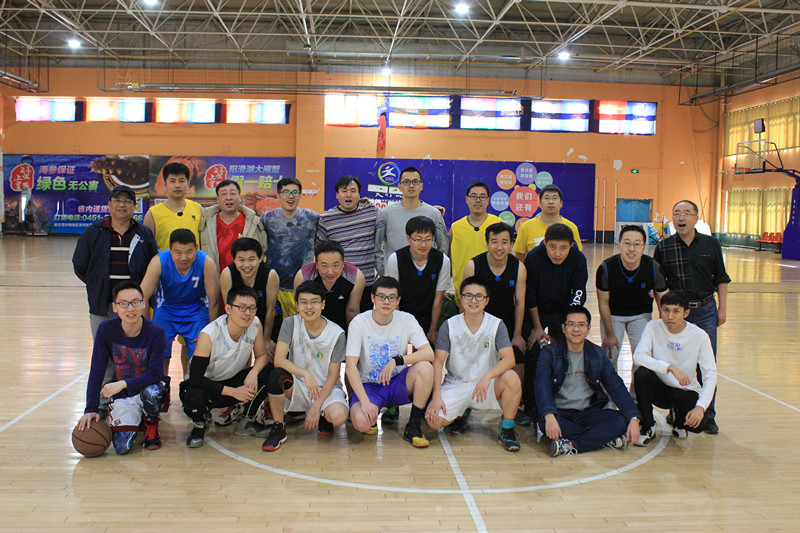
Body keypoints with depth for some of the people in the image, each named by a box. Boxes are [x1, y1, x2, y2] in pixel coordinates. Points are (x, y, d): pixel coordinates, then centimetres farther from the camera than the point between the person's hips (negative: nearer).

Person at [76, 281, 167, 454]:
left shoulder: (155, 333, -19)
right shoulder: (106, 329, -12)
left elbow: (155, 373, -22)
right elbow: (96, 371, -7)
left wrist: (124, 383, -35)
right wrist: (91, 409, -11)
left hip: (150, 386, -1)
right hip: (122, 396, 2)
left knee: (151, 393, -39)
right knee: (122, 447, -19)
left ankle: (151, 424, -3)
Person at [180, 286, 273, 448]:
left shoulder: (255, 324, -14)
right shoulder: (209, 334, -27)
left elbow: (262, 356, -1)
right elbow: (195, 378, -27)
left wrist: (253, 372, -26)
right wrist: (233, 392, -30)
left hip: (235, 380, 4)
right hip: (208, 385, -4)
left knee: (271, 371, -20)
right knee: (194, 397, -39)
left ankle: (247, 421, 0)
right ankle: (199, 425, 1)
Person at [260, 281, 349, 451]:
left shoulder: (336, 334, -10)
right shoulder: (291, 324, -7)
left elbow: (333, 376, -7)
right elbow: (279, 360, -17)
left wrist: (316, 407, -17)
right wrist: (306, 374, -32)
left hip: (326, 388, -1)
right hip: (297, 387, 1)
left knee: (339, 417, -32)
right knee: (277, 375, -32)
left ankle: (323, 416, 8)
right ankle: (278, 429, -12)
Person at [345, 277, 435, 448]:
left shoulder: (406, 320, -5)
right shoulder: (359, 323, -10)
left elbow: (429, 353, -16)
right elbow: (350, 366, -15)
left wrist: (397, 360, -29)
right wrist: (364, 401, -26)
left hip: (398, 383, 2)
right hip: (368, 385, -2)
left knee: (425, 367, -28)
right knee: (361, 422, -32)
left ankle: (413, 427, -12)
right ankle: (372, 416, 8)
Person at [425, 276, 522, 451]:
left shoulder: (497, 325, -4)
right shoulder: (449, 325, -2)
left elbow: (509, 359, -16)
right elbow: (438, 361, -5)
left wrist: (487, 376, -35)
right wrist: (436, 396, -17)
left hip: (487, 386, -1)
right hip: (456, 384, 1)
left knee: (511, 378, -32)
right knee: (434, 420, -22)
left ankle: (506, 429, -8)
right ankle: (459, 413, 17)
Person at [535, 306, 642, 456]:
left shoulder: (598, 354, 8)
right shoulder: (549, 353, -2)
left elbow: (616, 386, 0)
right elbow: (542, 386, -16)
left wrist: (634, 418, -15)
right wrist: (549, 415, -36)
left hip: (588, 412, 3)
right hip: (560, 413, -2)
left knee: (621, 420, -23)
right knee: (544, 422, -36)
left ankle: (572, 446, -29)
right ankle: (605, 437, -23)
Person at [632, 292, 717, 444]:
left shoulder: (699, 335, -12)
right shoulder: (653, 327, -12)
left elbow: (710, 374, -12)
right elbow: (638, 357, -25)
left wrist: (701, 407, -26)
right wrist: (671, 368, -37)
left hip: (687, 392, 0)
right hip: (660, 388, 0)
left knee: (698, 423, -28)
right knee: (641, 374, -31)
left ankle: (678, 417, 13)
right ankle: (647, 428, -11)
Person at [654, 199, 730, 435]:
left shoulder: (711, 244, 3)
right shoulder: (663, 247, 0)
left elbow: (721, 278, 10)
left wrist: (723, 308, 5)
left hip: (705, 311, 1)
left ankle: (708, 415, 12)